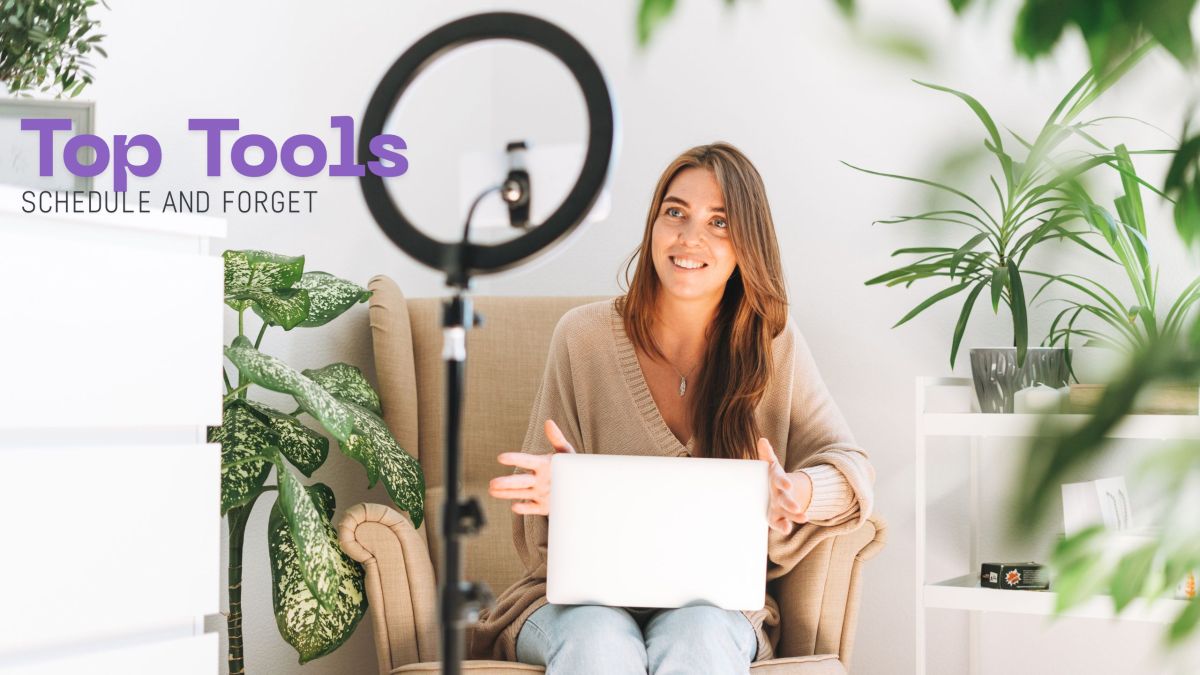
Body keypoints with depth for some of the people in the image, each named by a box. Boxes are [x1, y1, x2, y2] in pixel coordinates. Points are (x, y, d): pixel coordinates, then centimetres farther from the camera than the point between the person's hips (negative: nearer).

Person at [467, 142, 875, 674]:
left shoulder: (771, 341, 2)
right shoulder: (583, 336, -3)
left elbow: (849, 465, -1)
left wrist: (798, 492, -26)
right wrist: (559, 489, -26)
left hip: (712, 603, 1)